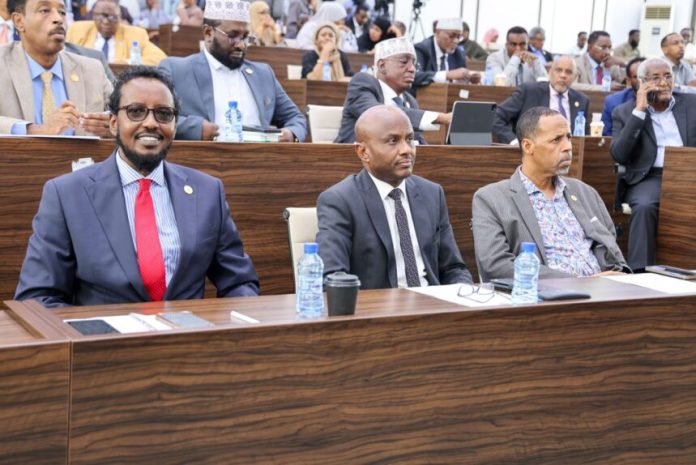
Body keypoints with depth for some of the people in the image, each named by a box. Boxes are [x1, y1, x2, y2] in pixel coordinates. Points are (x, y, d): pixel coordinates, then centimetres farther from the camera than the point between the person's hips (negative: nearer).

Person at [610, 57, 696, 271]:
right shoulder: (624, 112, 9)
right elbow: (619, 155, -5)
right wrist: (639, 111, -7)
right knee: (644, 206, -34)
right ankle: (640, 272, -32)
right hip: (649, 178, -1)